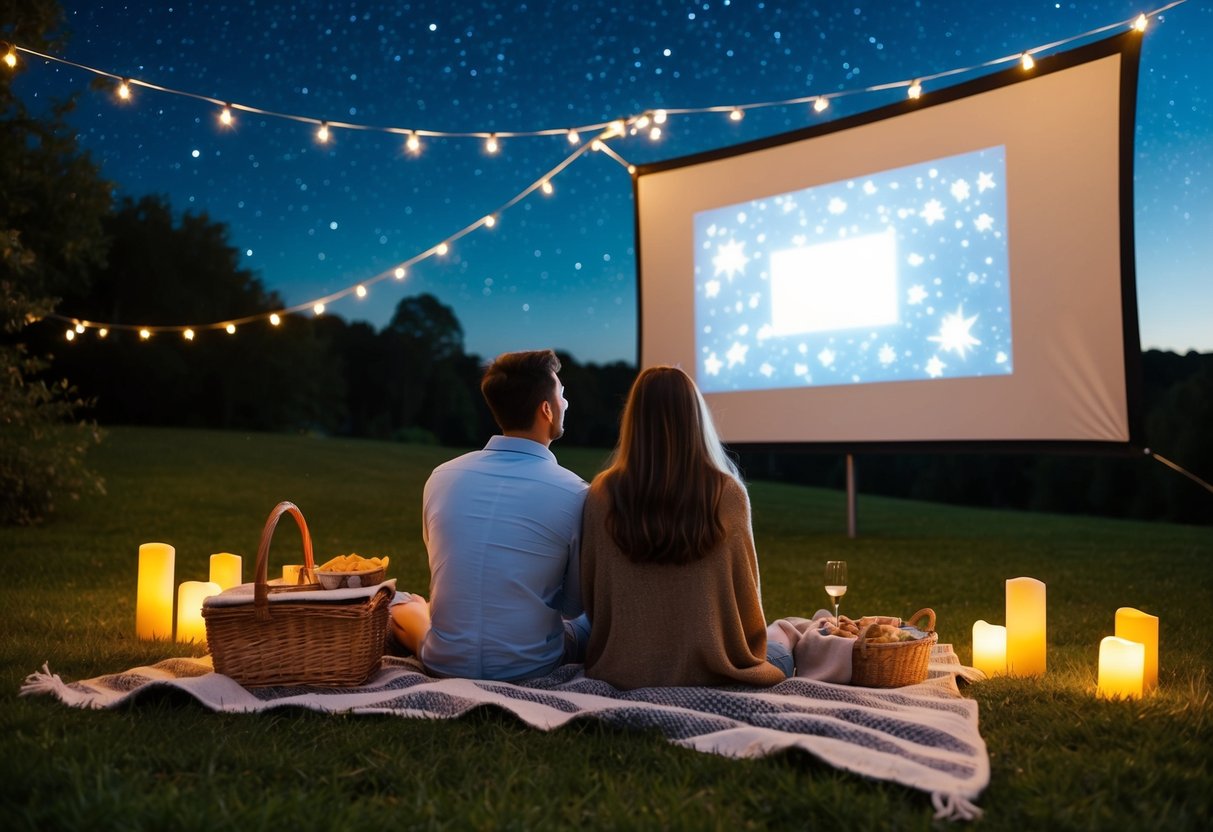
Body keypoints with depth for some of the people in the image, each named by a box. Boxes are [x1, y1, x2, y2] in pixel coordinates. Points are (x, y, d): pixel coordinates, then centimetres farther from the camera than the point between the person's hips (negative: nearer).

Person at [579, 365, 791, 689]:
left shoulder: (603, 494, -10)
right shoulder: (727, 493, -14)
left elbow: (591, 595, 0)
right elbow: (746, 593, -4)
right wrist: (744, 651, 15)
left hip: (622, 670, 3)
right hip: (709, 670, -3)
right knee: (781, 655, 29)